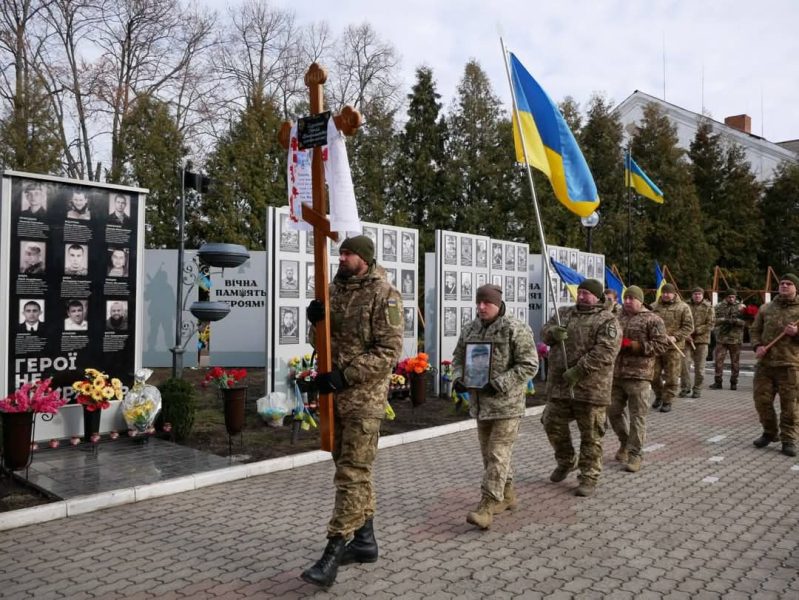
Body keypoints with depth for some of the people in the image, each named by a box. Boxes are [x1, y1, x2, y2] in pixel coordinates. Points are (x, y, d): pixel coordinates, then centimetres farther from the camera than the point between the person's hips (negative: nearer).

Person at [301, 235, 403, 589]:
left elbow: (389, 351, -17)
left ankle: (333, 553, 1)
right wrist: (315, 321, -6)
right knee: (351, 468, 14)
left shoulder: (384, 294, -11)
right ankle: (365, 541, 28)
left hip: (364, 395, -7)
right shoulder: (334, 289, 10)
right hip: (334, 393, 8)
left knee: (352, 473, -4)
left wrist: (344, 376, -21)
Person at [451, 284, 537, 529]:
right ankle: (507, 495, 32)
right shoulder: (469, 329, 8)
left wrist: (499, 384, -22)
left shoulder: (516, 330, -13)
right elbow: (458, 357, 18)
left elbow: (529, 365, -16)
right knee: (489, 453, 15)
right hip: (480, 403, 7)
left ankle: (488, 505, -3)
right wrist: (458, 377, -2)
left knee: (498, 454, -6)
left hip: (507, 404, -7)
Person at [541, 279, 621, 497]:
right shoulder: (564, 313, 14)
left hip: (590, 386, -5)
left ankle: (589, 476, 17)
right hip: (558, 383, 6)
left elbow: (604, 352, -18)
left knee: (590, 434, 3)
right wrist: (553, 332, -16)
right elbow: (545, 332, 9)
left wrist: (578, 371, -23)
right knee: (553, 424, 13)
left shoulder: (607, 320, -7)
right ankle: (566, 462, 36)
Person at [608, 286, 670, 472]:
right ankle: (624, 442, 33)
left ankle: (634, 454, 6)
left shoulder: (652, 320, -3)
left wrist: (634, 345, -16)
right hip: (615, 374, 6)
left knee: (637, 416, -2)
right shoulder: (617, 317, 14)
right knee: (614, 412, 12)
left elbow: (662, 344, -10)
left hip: (638, 375, -6)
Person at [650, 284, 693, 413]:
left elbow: (688, 326, -4)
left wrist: (675, 337, -16)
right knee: (654, 374, 9)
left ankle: (667, 401, 10)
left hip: (673, 348, -3)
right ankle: (658, 396, 30)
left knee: (671, 377, 0)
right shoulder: (654, 307, 9)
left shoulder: (683, 307, -1)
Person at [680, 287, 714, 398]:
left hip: (702, 340, -1)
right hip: (687, 340, 1)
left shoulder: (708, 308, 4)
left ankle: (697, 389, 15)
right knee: (684, 363, -7)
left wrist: (695, 331, -14)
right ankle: (686, 387, 6)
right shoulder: (686, 306, 8)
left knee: (699, 367, 3)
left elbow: (710, 324, -5)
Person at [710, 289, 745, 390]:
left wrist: (735, 321, -24)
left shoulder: (741, 307, 4)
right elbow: (715, 320, -2)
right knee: (718, 360, -3)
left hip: (735, 339, 0)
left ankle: (733, 382, 15)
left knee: (735, 362, 5)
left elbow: (744, 321, -7)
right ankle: (718, 382, 4)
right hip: (721, 338, 1)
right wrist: (724, 320, -19)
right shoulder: (719, 306, 7)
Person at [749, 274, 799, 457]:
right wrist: (757, 346, -3)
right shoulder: (766, 308, 12)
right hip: (765, 363, 3)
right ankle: (770, 432, 24)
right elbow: (755, 330, 15)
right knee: (761, 400, 6)